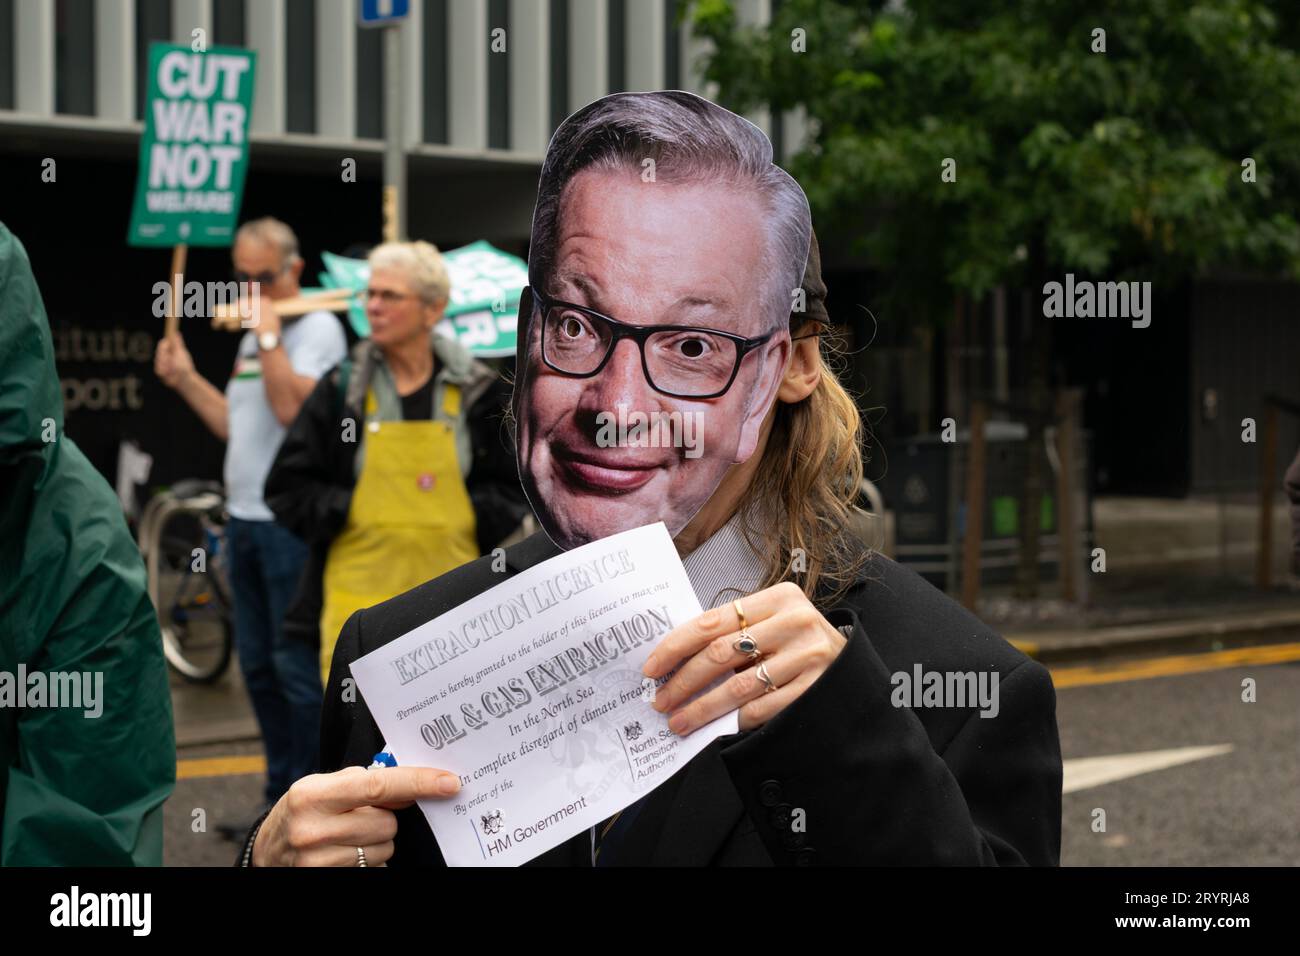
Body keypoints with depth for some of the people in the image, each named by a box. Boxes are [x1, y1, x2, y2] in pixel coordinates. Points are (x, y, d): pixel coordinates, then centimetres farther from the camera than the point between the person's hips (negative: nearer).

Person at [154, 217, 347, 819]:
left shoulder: (317, 328, -9)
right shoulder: (252, 338, 18)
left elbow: (290, 407, -23)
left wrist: (269, 336, -18)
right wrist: (185, 380, 13)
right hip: (245, 518, 9)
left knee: (298, 667, -7)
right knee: (258, 665, 13)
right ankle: (283, 798, 23)